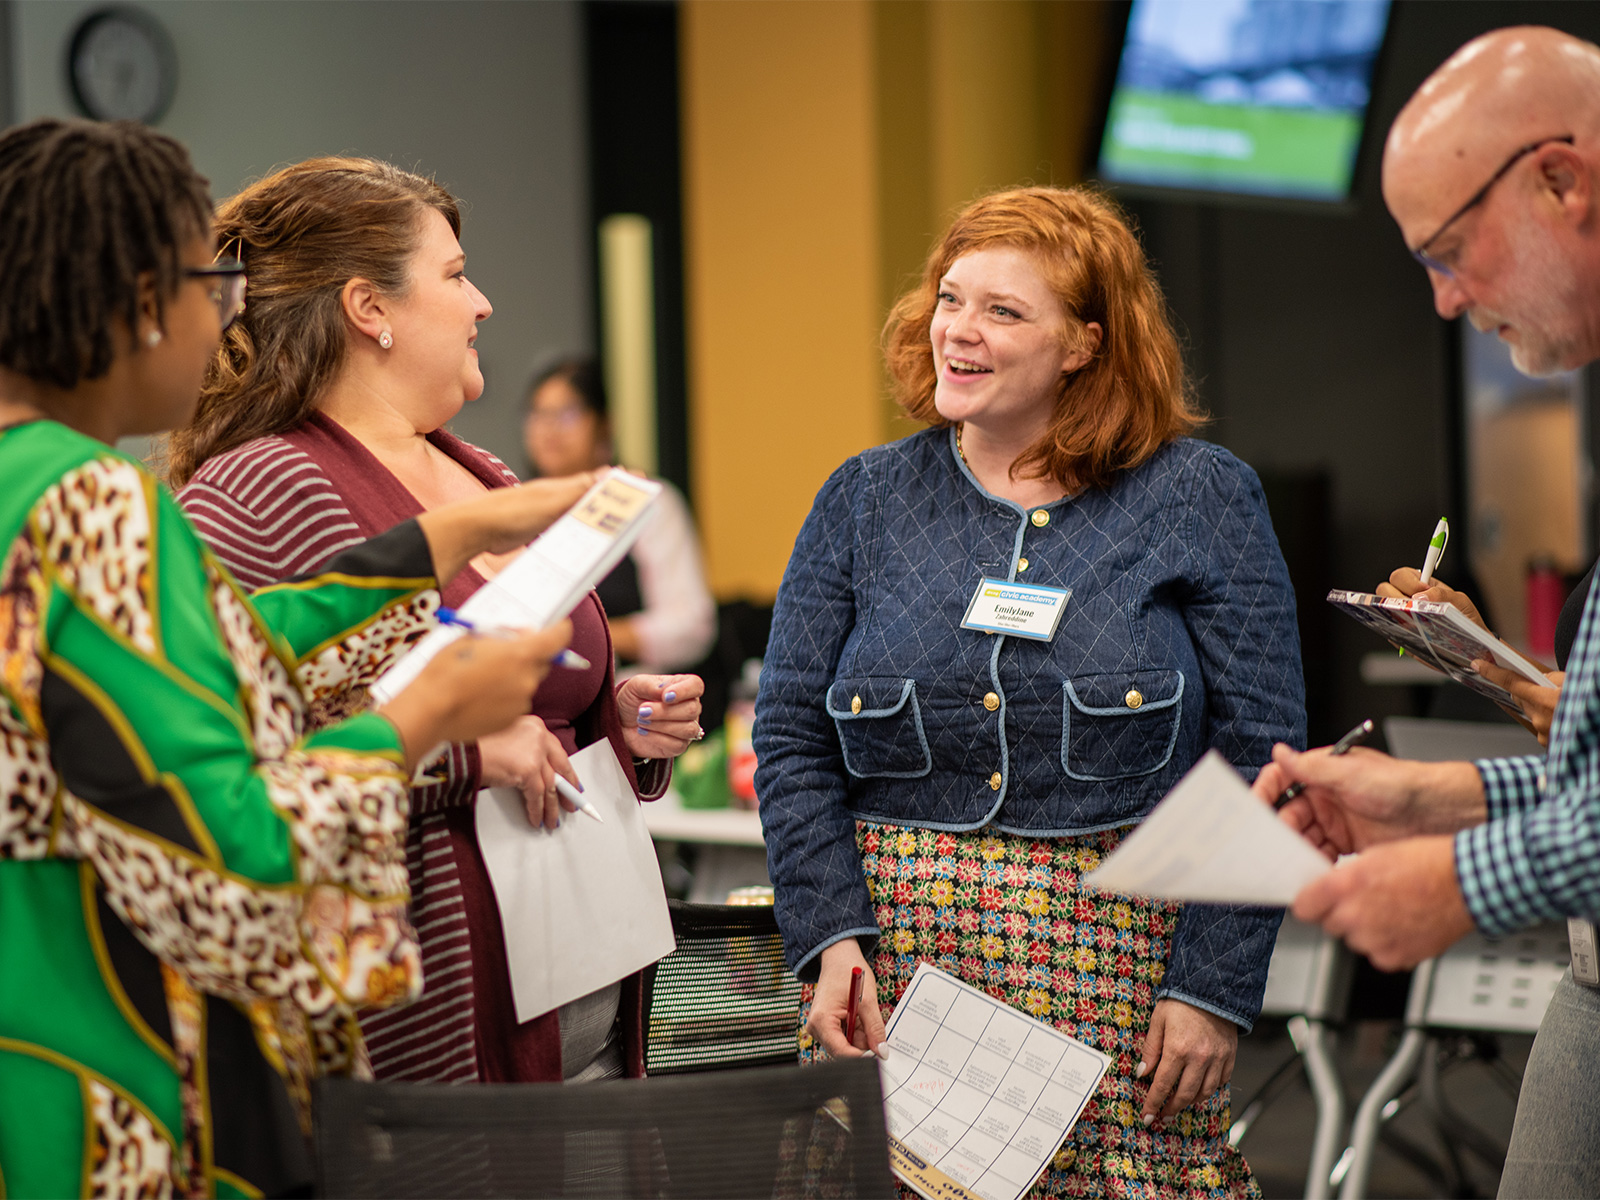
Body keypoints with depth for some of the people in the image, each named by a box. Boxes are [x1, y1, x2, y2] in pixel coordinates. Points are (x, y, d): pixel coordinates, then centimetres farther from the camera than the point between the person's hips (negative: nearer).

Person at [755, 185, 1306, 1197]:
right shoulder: (864, 501, 9)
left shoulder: (1203, 500, 2)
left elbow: (1259, 758, -2)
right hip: (900, 968, 2)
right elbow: (792, 740, 7)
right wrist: (829, 937, -6)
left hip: (1122, 975, -2)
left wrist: (1215, 986, -9)